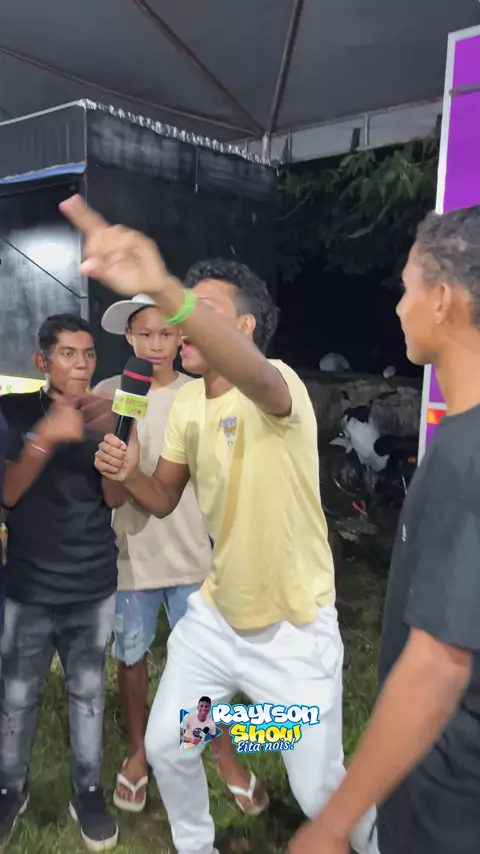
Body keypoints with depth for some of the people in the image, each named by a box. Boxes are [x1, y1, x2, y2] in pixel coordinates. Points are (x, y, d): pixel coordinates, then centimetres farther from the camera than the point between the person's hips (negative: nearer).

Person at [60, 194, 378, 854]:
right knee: (165, 745, 16)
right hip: (216, 612, 6)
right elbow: (165, 500, 8)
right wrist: (127, 474, -15)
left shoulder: (279, 386, -24)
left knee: (318, 790, 9)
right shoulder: (184, 404, -1)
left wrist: (164, 290, -67)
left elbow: (250, 375, -51)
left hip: (294, 628, -6)